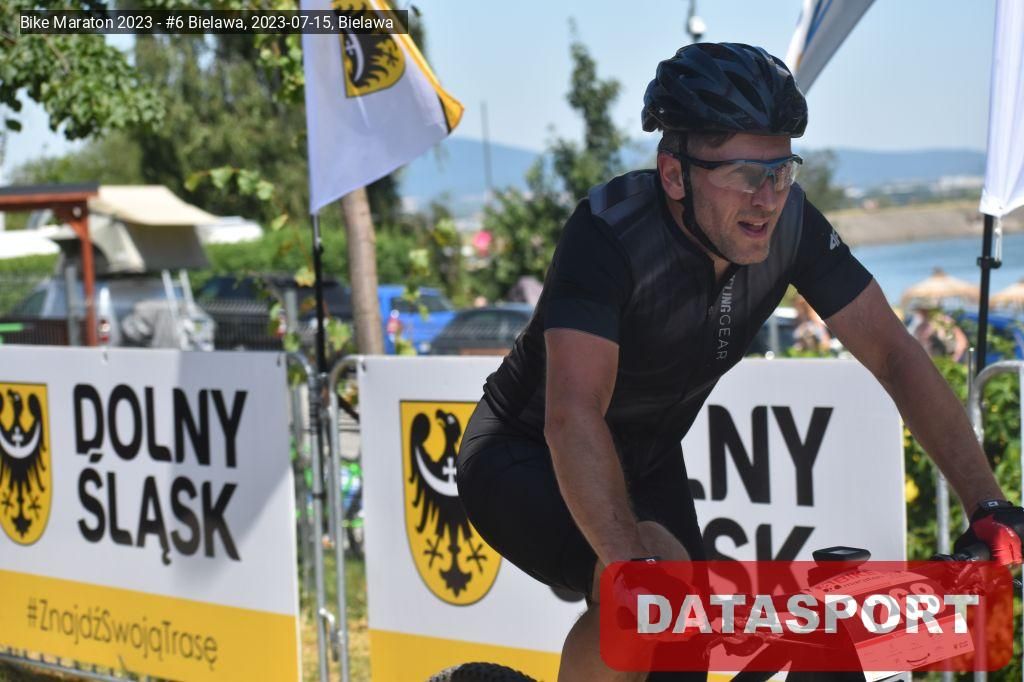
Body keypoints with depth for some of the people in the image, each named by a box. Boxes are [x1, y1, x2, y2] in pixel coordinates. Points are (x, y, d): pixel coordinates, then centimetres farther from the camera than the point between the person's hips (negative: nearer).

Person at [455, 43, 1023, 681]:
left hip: (645, 461, 6)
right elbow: (573, 417, -43)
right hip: (525, 458, -6)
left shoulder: (789, 222, -18)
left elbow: (894, 353, -15)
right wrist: (637, 568, -56)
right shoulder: (611, 232, -34)